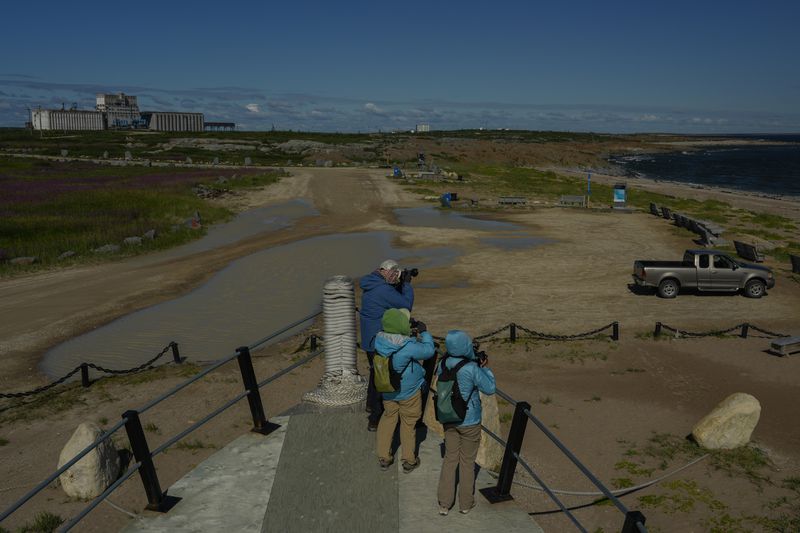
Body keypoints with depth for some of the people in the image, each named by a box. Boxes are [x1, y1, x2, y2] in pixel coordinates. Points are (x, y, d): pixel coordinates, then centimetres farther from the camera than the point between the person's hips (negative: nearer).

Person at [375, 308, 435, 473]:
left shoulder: (379, 340, -16)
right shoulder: (408, 347, -32)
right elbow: (429, 351, -16)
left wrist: (411, 332, -1)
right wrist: (424, 332, -4)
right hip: (408, 393, -5)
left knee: (388, 418, 24)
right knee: (408, 424, 15)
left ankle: (383, 458, 33)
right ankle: (409, 461, 31)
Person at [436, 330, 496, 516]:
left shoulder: (443, 364, -10)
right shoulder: (472, 369, -26)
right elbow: (490, 389, -15)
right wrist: (485, 368, -4)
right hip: (469, 422, -4)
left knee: (450, 459, 18)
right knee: (467, 462, 14)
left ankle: (444, 503, 23)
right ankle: (466, 503, 29)